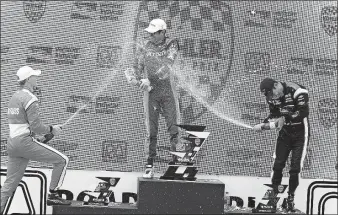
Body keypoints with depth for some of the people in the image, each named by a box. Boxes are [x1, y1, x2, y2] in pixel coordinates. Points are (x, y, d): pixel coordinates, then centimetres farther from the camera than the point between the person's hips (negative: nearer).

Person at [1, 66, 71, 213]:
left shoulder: (13, 98, 19)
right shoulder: (30, 99, -10)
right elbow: (36, 127, -17)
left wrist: (47, 130, 20)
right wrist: (52, 130, 0)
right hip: (25, 142, -9)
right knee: (62, 160, 0)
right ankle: (53, 196, 0)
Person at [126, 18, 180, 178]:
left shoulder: (171, 45, -2)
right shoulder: (145, 48, 6)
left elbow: (167, 65, -14)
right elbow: (138, 66, 4)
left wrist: (150, 79, -24)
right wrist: (133, 77, -18)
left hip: (167, 89, -1)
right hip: (151, 91, 1)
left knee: (173, 127, -4)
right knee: (151, 130, 1)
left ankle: (176, 161, -1)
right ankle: (149, 165, 3)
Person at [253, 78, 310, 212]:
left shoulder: (297, 91, -25)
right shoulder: (272, 97, -3)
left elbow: (303, 113, -30)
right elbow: (274, 116, 6)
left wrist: (285, 118, -36)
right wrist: (262, 126, -10)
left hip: (300, 133, -5)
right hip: (285, 132, 5)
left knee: (295, 167, -7)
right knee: (278, 163, -3)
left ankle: (291, 198, 6)